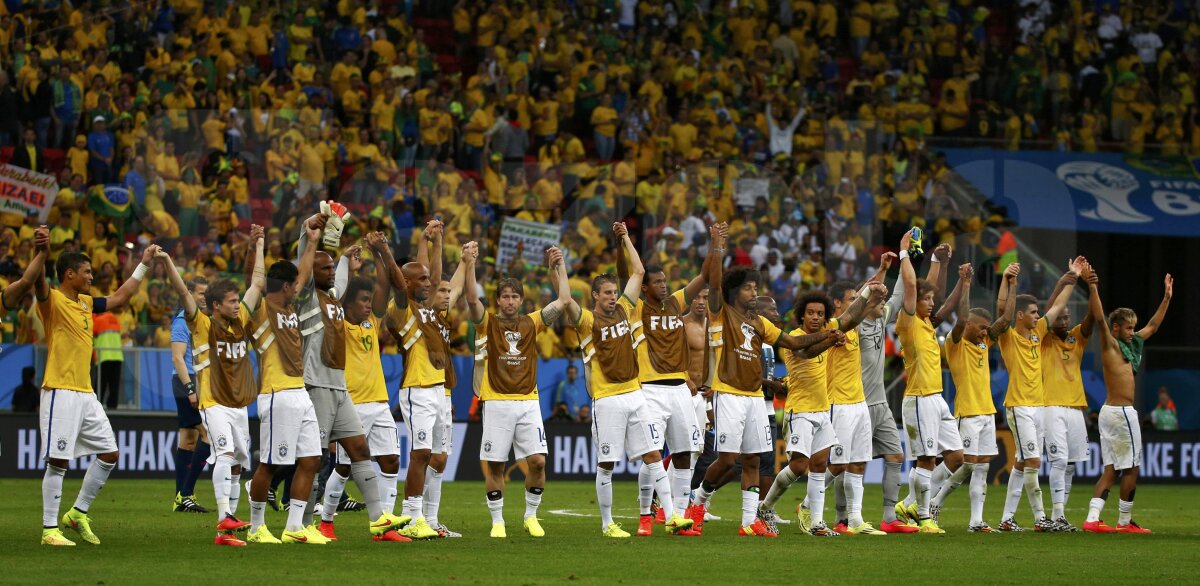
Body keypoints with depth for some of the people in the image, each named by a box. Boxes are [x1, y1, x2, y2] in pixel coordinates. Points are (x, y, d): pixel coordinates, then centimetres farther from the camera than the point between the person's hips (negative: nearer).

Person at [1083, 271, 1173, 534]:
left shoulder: (1129, 346, 16)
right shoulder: (1110, 345, -8)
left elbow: (1153, 326, 26)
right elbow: (1099, 318, -22)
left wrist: (1167, 297, 27)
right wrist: (1093, 288, -31)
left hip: (1110, 411, 9)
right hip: (1121, 412, -9)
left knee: (1111, 470, 5)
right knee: (1131, 468, -2)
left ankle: (1092, 518, -3)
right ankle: (1125, 522, 3)